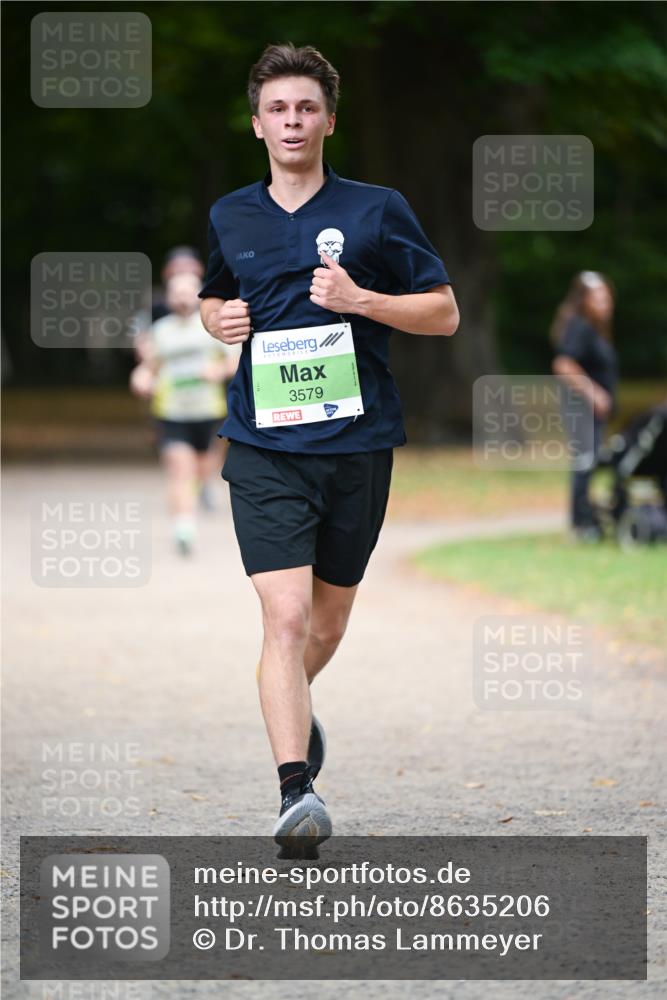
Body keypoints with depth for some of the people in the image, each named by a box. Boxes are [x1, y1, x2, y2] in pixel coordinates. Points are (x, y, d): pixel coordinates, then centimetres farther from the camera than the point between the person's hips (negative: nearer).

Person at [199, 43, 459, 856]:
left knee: (330, 615, 16)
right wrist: (218, 320, 3)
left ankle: (293, 706, 48)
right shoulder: (230, 218, 9)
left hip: (357, 443, 0)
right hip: (264, 447, 0)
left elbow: (444, 313, 2)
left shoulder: (378, 211, 0)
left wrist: (361, 299, -14)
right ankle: (296, 790, -22)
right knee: (285, 616, -16)